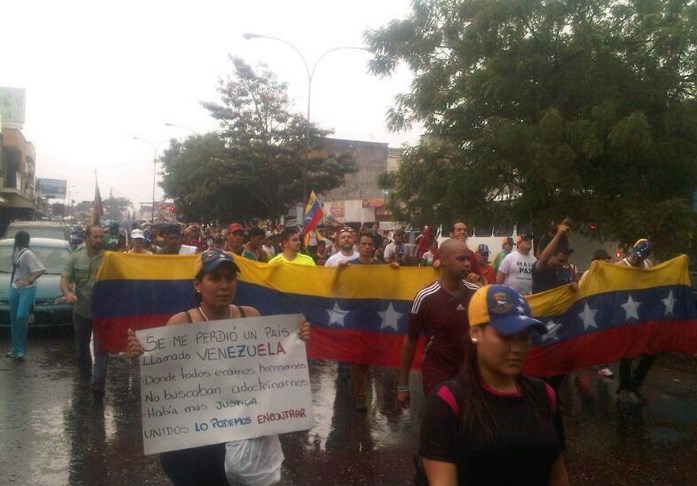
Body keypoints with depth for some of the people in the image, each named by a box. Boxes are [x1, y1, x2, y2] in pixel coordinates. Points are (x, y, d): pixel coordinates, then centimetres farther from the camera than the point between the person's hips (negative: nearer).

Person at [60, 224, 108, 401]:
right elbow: (64, 279, -2)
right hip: (81, 310, 3)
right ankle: (85, 377, 35)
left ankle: (99, 384, -12)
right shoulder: (76, 257, 2)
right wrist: (67, 293, -23)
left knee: (101, 348, -7)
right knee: (81, 347, 17)